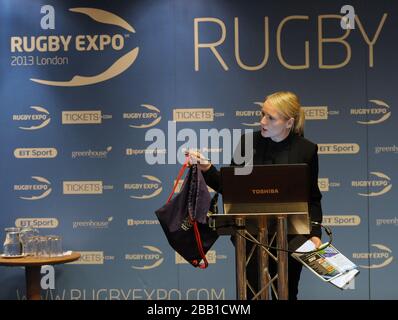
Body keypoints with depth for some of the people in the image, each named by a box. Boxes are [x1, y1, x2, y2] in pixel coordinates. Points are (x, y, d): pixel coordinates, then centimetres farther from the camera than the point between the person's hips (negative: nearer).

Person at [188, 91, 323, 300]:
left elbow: (313, 199, 2)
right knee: (250, 294, 4)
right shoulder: (248, 142, -1)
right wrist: (207, 169, -13)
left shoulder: (307, 150, -3)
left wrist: (314, 233, -10)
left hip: (290, 236, 0)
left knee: (286, 294, 11)